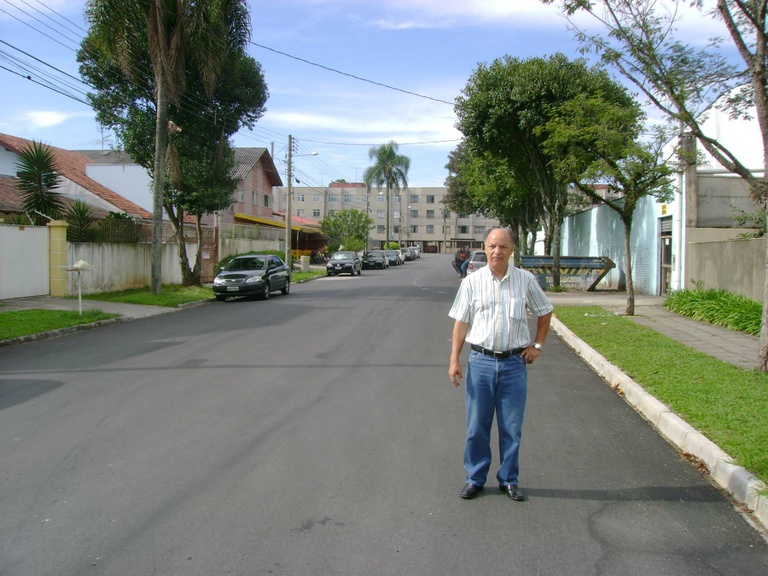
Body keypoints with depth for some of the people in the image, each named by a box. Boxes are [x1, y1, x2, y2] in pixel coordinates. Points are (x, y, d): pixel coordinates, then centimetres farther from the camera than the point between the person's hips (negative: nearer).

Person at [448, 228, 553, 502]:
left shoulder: (526, 280, 2)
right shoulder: (472, 282, 0)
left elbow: (545, 313, 15)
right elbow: (461, 323, 1)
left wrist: (537, 345, 8)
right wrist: (454, 360, -4)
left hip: (514, 363, 1)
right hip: (480, 362, 0)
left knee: (512, 427, 8)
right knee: (477, 426, 7)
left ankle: (509, 479, 24)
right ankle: (475, 478, 22)